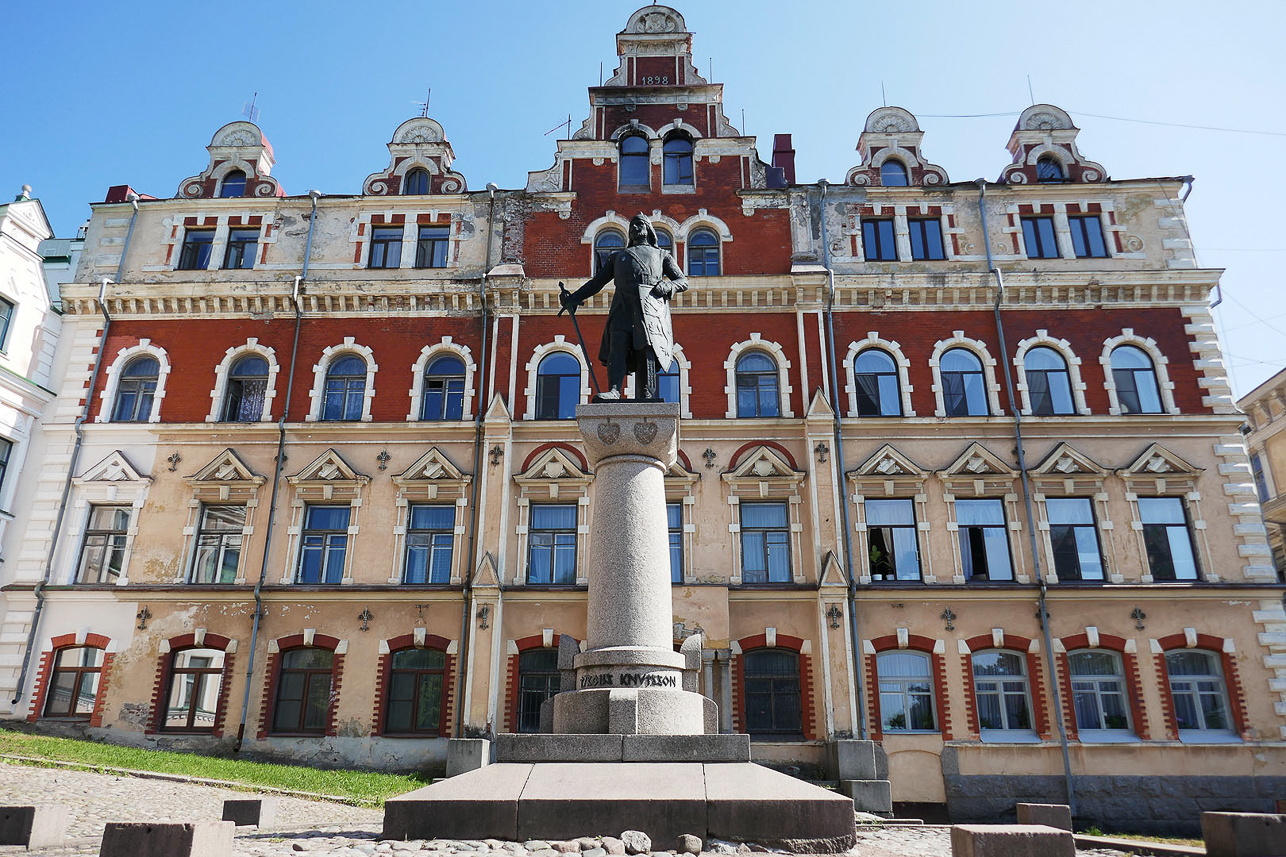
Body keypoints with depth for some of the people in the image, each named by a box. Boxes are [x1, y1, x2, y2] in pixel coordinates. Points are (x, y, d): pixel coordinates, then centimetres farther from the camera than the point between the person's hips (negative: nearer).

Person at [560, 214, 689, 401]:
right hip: (623, 306, 2)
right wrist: (573, 298, 16)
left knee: (647, 350, -18)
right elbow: (596, 282, 30)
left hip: (651, 303, -2)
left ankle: (649, 399, -26)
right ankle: (614, 392, -35)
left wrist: (667, 285, -4)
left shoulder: (662, 255, 30)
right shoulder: (617, 256, 35)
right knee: (618, 346, -21)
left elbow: (683, 282, 19)